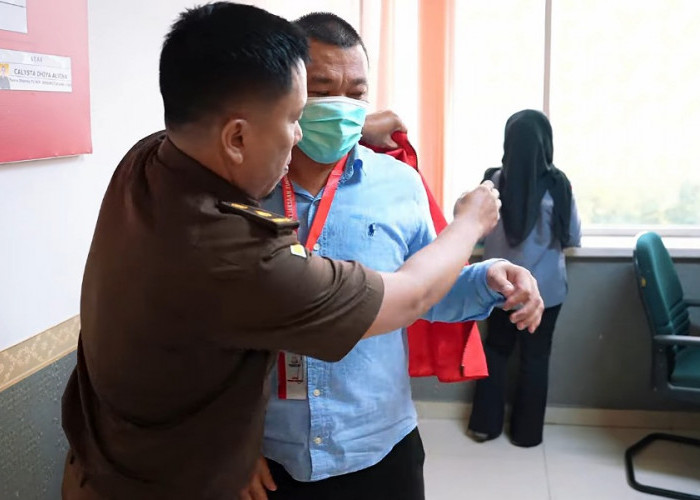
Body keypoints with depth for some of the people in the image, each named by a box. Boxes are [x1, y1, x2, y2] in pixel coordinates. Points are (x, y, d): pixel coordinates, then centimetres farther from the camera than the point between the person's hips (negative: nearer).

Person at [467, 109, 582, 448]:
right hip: (544, 289, -2)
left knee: (495, 350, 17)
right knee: (535, 357, 11)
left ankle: (485, 424, 23)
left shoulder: (493, 181, -9)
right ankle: (527, 432, 22)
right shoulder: (557, 184, -13)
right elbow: (573, 238, -4)